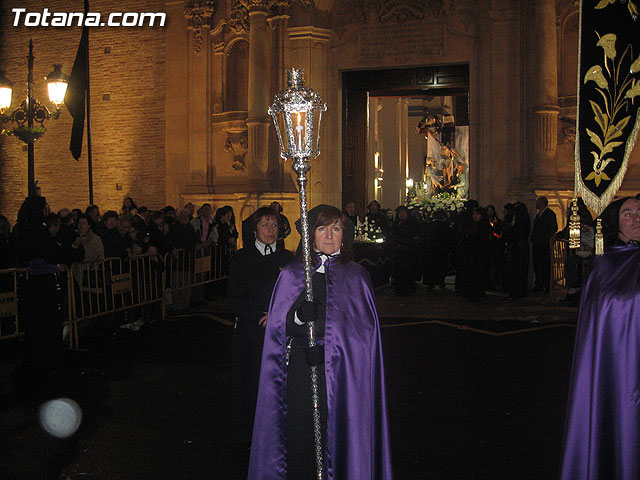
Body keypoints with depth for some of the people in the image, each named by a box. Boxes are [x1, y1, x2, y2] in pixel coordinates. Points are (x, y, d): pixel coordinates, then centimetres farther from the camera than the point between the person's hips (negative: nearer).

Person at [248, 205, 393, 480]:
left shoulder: (356, 275, 6)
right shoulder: (292, 275, 6)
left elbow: (367, 330, 4)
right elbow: (279, 328, 1)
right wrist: (300, 315, -19)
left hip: (343, 373, 0)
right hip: (302, 370, 0)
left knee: (339, 437, 1)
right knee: (302, 435, 0)